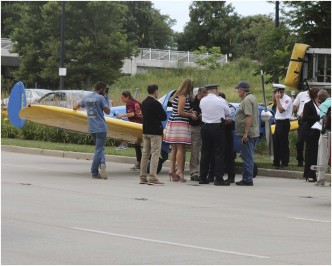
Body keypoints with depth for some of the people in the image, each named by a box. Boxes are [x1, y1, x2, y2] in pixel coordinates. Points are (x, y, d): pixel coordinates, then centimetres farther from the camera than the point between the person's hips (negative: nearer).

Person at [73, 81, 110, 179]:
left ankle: (102, 163, -6)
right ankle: (94, 173, -7)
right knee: (99, 149, -4)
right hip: (100, 128, -6)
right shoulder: (100, 98, -10)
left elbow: (77, 106, 30)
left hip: (91, 128, 6)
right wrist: (105, 99, 4)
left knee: (99, 148, 17)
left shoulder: (86, 97, 11)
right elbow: (108, 111, -6)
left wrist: (74, 108, 54)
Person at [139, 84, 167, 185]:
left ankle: (142, 177, 15)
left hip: (145, 131, 8)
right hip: (155, 132, -8)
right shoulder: (155, 103, -16)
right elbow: (164, 117, -11)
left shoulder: (144, 103, 9)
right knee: (155, 154, -6)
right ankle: (152, 178, -11)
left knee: (145, 154, 12)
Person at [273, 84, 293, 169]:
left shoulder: (287, 99, -14)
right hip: (278, 122, 9)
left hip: (284, 123, -9)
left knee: (283, 144, -5)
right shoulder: (280, 99, 15)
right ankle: (276, 162, 19)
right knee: (276, 142, 11)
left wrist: (277, 99, -20)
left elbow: (281, 110, -24)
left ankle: (285, 163, 0)